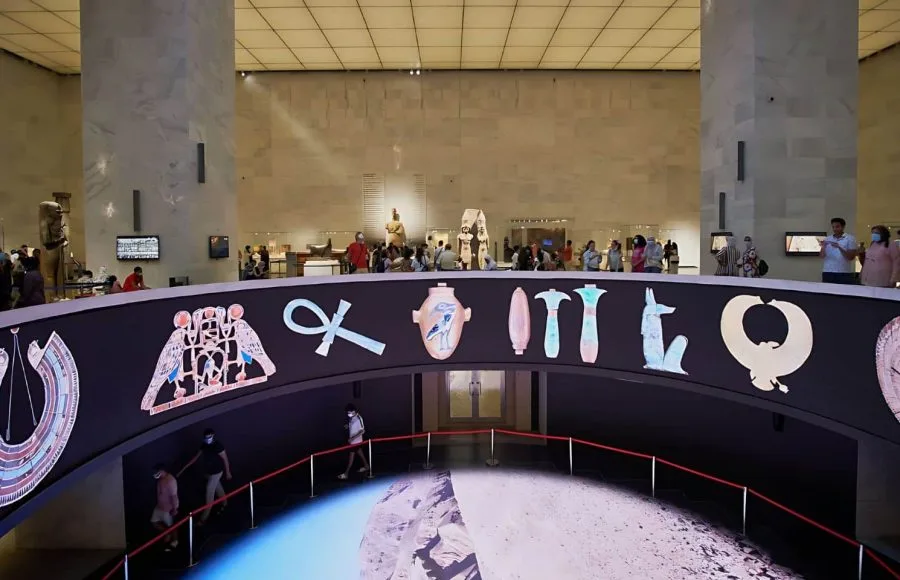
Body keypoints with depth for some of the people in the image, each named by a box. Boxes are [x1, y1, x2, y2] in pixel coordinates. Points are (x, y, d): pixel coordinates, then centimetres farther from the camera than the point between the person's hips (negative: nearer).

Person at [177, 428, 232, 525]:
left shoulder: (218, 446, -26)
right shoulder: (204, 445, -5)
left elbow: (225, 459, -15)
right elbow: (196, 457, 3)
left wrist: (228, 473, -7)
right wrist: (183, 469, 1)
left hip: (216, 473, -7)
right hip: (208, 472, 7)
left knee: (209, 494, -1)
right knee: (218, 488, 26)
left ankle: (204, 518, 8)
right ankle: (224, 503, 49)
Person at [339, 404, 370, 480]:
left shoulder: (358, 418, -26)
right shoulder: (352, 418, -2)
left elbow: (362, 431, -25)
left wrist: (352, 438, -29)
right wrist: (347, 426, -4)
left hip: (356, 441, -8)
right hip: (352, 440, 8)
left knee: (351, 455, -1)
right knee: (359, 452, 21)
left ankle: (346, 473, 7)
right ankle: (366, 466, 38)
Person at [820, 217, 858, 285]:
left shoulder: (850, 239, 1)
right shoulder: (827, 239, 11)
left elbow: (851, 257, -6)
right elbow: (822, 256, 4)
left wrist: (839, 247, -18)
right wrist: (823, 247, -15)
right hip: (828, 273, 3)